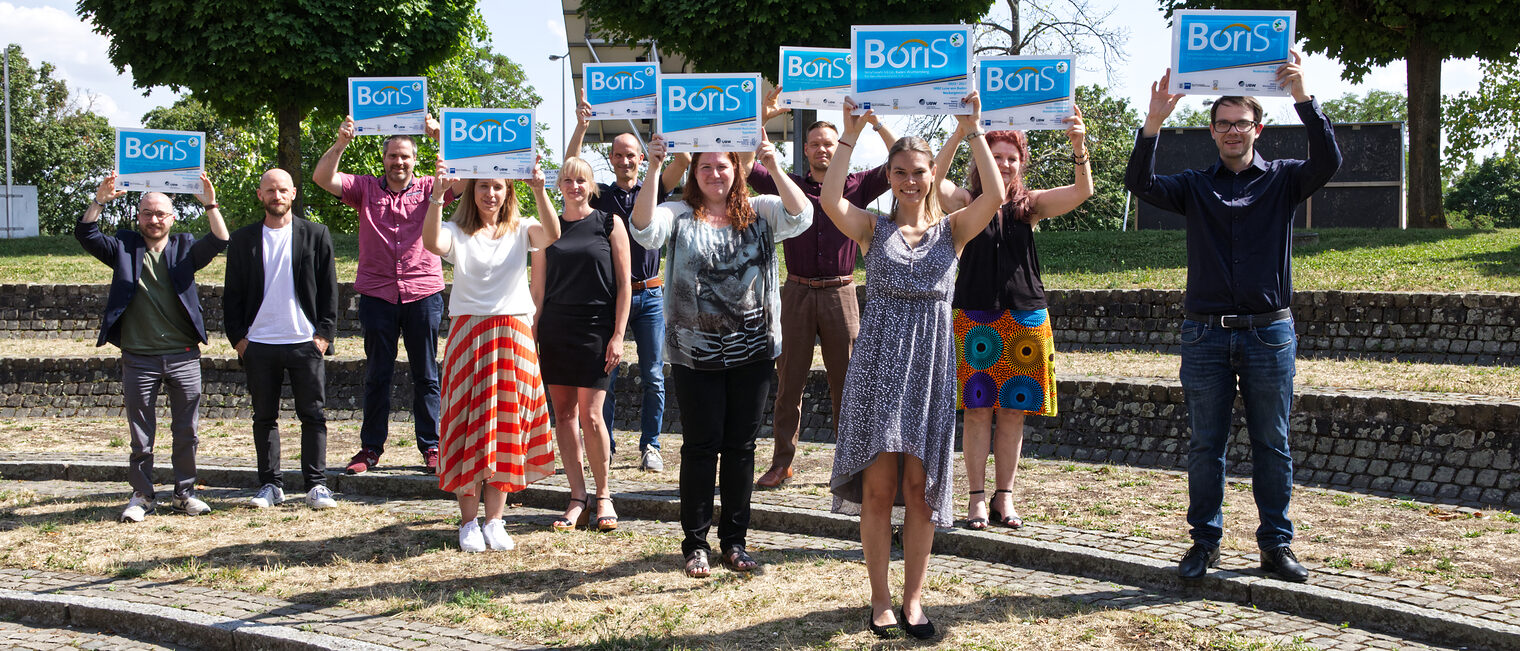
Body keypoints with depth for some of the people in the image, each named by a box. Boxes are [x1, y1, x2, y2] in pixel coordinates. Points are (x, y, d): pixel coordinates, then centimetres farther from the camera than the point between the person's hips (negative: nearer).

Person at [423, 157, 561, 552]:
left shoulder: (520, 230, 7)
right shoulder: (458, 231, 2)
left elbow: (552, 235, -15)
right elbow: (432, 243, -21)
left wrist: (539, 191, -29)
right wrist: (438, 196, -34)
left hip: (513, 337, 2)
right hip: (468, 335, -2)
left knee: (507, 428, 4)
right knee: (470, 426, -2)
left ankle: (494, 520, 12)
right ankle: (468, 522, 6)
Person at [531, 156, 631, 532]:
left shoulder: (609, 225, 3)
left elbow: (624, 283, 1)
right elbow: (538, 288, 12)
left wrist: (618, 335, -6)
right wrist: (532, 335, 5)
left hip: (596, 329, -3)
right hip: (554, 331, 3)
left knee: (590, 415, -7)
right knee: (563, 413, 3)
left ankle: (604, 495, 7)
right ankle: (577, 497, 11)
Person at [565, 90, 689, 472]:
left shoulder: (653, 192, 7)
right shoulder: (600, 195, 7)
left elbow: (683, 160, -6)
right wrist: (582, 126, -19)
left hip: (649, 294, 1)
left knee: (653, 377, 1)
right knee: (605, 375, 0)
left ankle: (650, 447, 8)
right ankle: (604, 447, 8)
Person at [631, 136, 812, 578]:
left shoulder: (759, 212, 5)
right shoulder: (679, 215, 2)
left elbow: (801, 217, -12)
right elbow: (645, 230, -17)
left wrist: (775, 169, -25)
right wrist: (653, 170, -28)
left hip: (753, 351, 2)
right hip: (695, 354, -2)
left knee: (741, 446, 8)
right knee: (700, 446, 3)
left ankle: (735, 540, 19)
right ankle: (695, 542, 14)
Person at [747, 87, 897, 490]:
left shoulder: (856, 186, 6)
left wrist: (875, 123, -11)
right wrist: (761, 120, -10)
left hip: (840, 293, -1)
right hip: (797, 292, 1)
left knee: (846, 382, 3)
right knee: (789, 381, 3)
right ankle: (782, 462, 10)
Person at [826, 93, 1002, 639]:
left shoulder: (951, 230, 7)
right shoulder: (875, 229, 5)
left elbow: (995, 194, -10)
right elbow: (830, 200, -14)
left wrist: (972, 131, -10)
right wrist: (851, 134, -14)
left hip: (930, 364, 1)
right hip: (878, 360, -1)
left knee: (921, 488, 4)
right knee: (878, 486, 0)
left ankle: (913, 598, 15)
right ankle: (880, 598, 11)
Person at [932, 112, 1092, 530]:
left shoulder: (1030, 205, 7)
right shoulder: (968, 202, 1)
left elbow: (1082, 192, -5)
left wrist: (1079, 148, -22)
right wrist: (960, 133, -26)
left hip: (1025, 317, 2)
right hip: (974, 317, -2)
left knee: (1013, 411, 6)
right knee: (977, 409, 0)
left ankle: (1005, 497, 15)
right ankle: (978, 497, 7)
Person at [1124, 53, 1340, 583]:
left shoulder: (1281, 180, 5)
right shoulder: (1195, 186, 8)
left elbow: (1327, 163, -14)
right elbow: (1140, 184, -8)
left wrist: (1303, 97, -25)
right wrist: (1154, 122, -21)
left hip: (1269, 332, -1)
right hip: (1206, 334, 1)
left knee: (1272, 445, 4)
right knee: (1205, 445, 5)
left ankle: (1276, 545, 12)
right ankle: (1205, 543, 14)